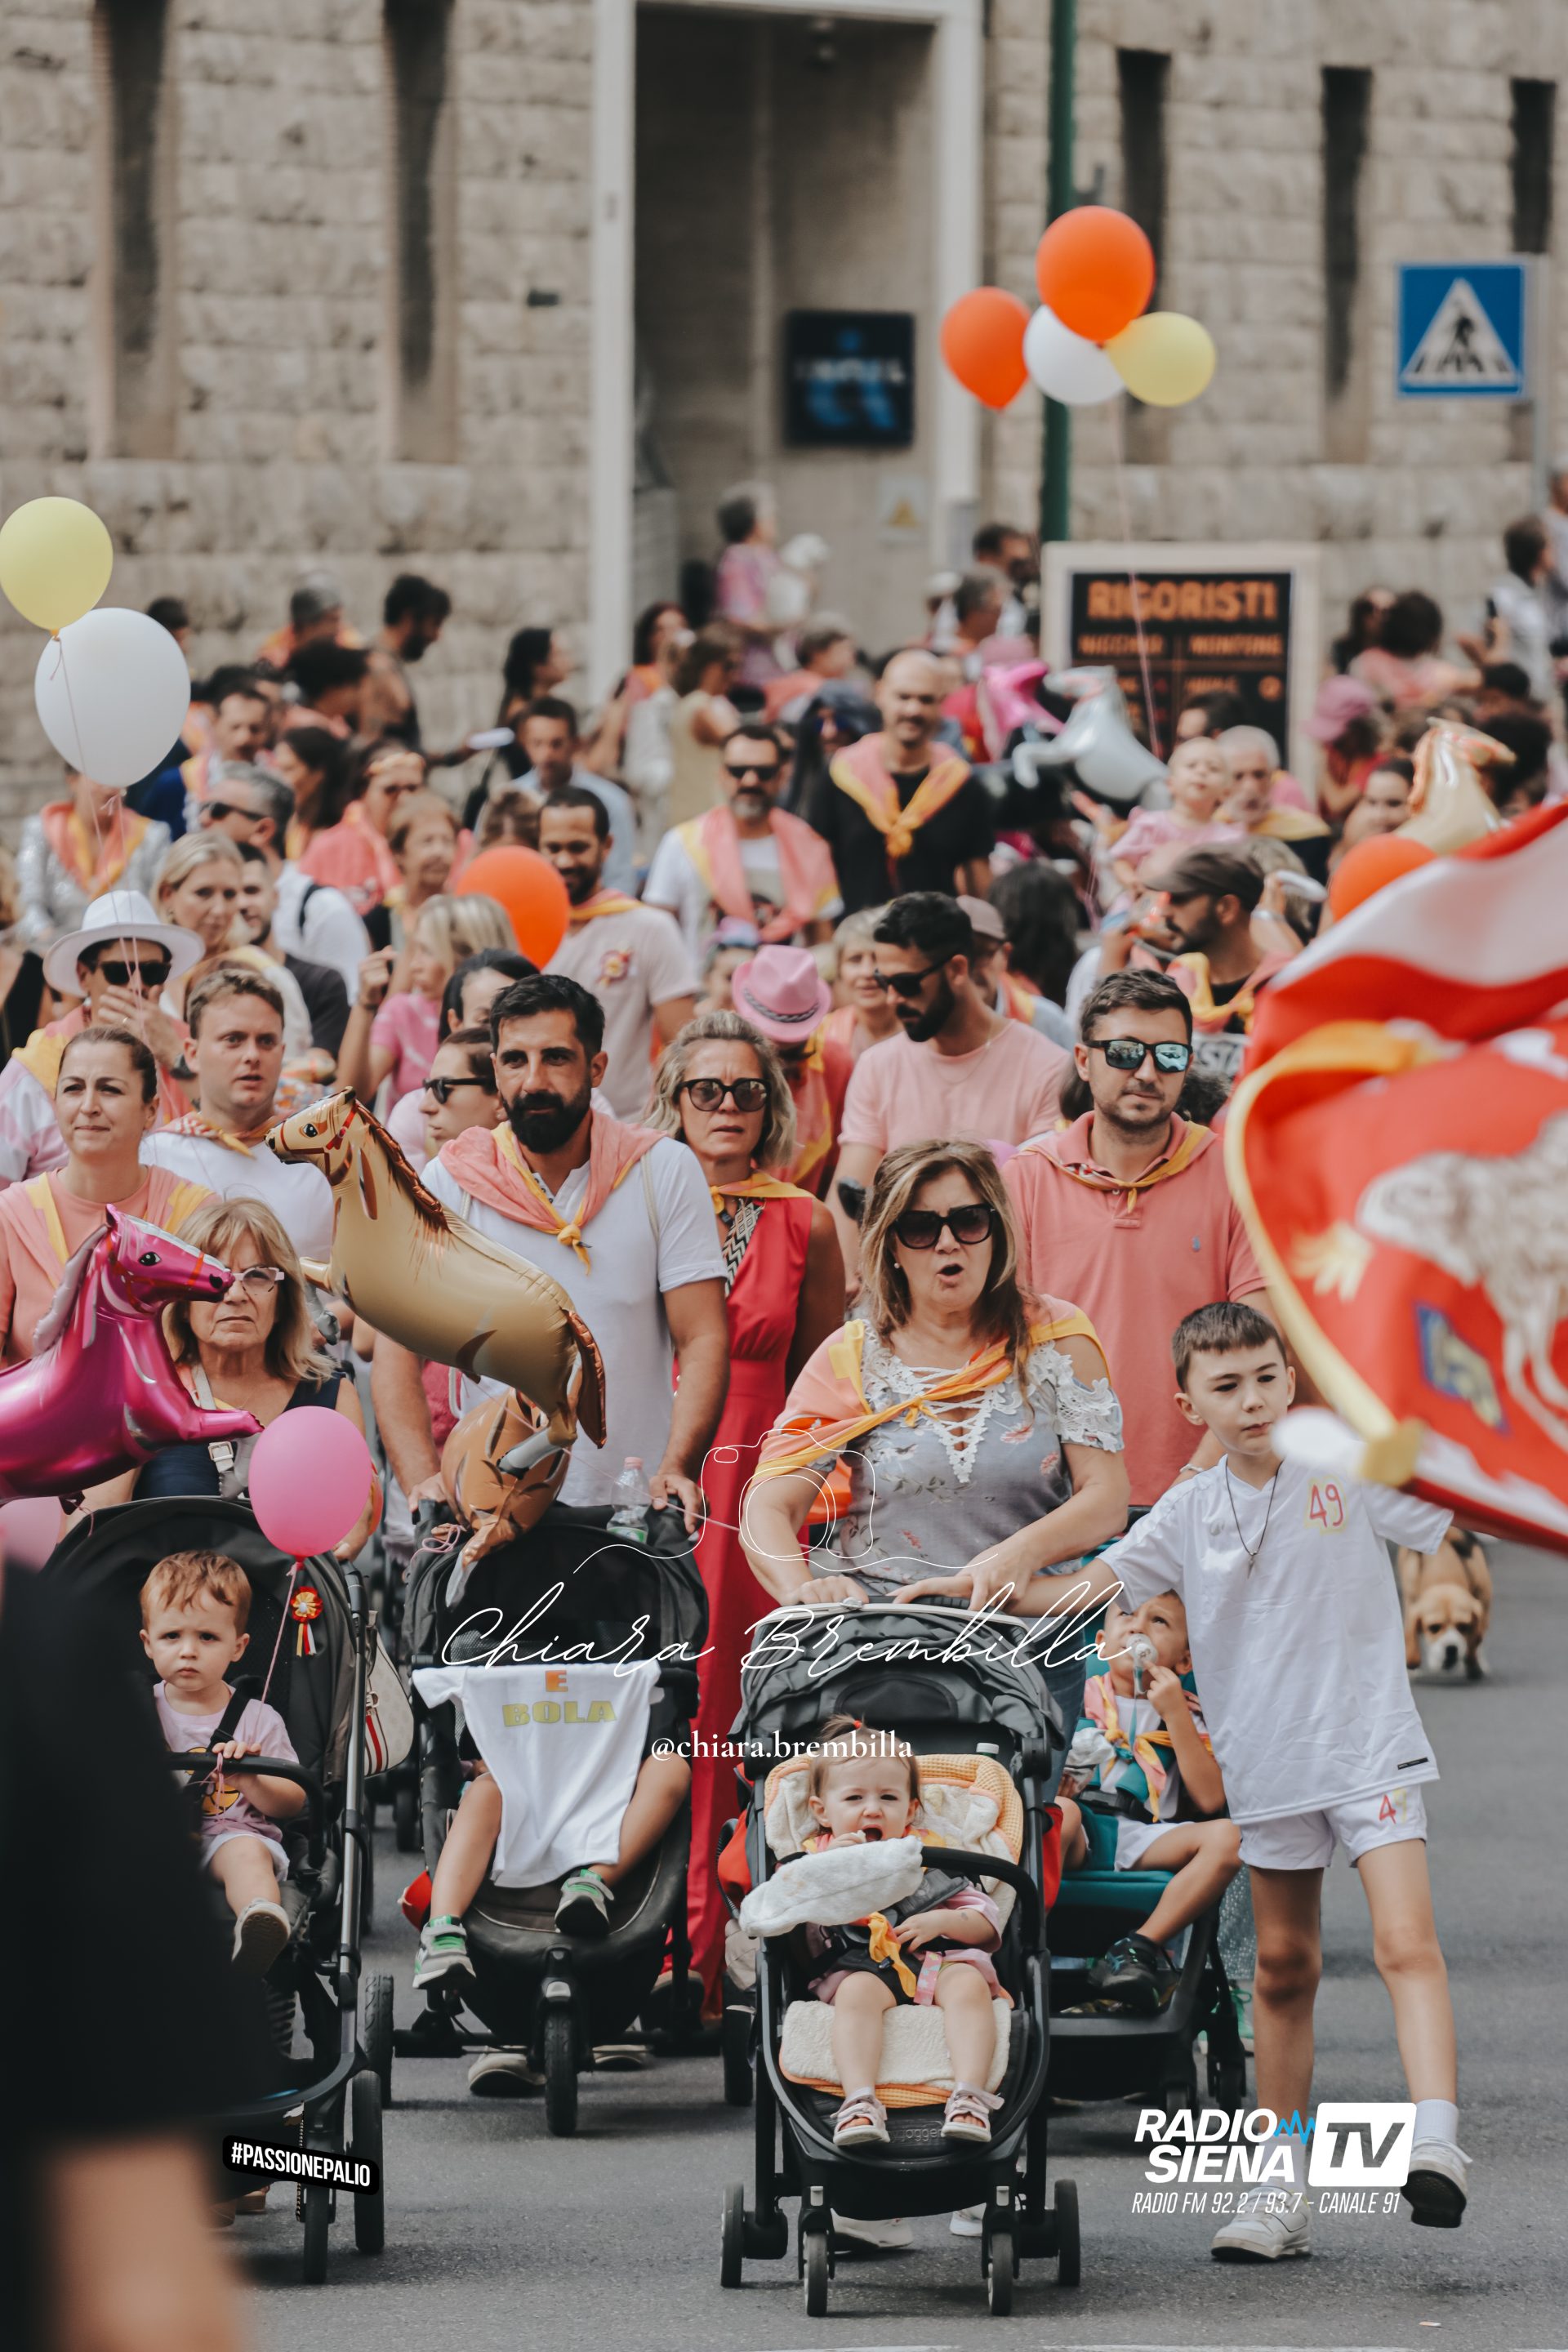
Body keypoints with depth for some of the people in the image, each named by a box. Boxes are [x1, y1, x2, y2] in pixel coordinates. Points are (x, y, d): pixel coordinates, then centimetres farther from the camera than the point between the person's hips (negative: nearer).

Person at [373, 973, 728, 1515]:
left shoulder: (664, 1170, 4)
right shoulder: (449, 1182, 4)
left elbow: (703, 1341, 1)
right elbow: (397, 1351, 1)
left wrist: (676, 1470, -16)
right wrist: (424, 1480, -15)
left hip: (636, 1508, 0)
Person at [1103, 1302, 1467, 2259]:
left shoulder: (1351, 1471, -4)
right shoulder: (1189, 1513, 4)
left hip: (1371, 1746, -4)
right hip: (1266, 1765, 4)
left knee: (1407, 1944, -19)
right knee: (1284, 1968, 12)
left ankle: (1436, 2142, -29)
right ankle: (1282, 2189, 19)